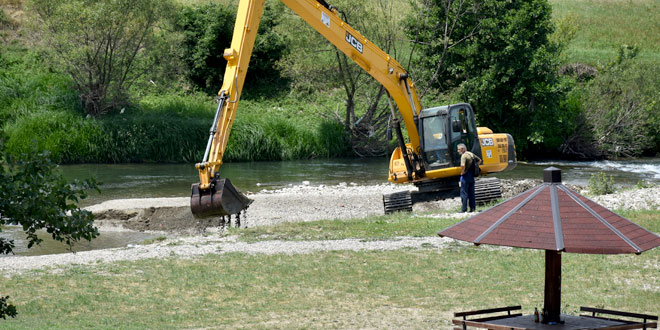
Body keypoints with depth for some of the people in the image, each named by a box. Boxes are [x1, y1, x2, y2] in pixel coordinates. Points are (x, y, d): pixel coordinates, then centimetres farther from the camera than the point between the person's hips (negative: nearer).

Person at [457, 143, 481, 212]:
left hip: (466, 176, -8)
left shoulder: (464, 155, -15)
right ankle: (472, 208, 12)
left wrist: (462, 172, -14)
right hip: (472, 176, 8)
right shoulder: (471, 154, 12)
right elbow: (479, 160, 26)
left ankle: (464, 209, -5)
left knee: (464, 193, -4)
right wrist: (475, 166, 19)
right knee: (471, 193, 11)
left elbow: (463, 165, -30)